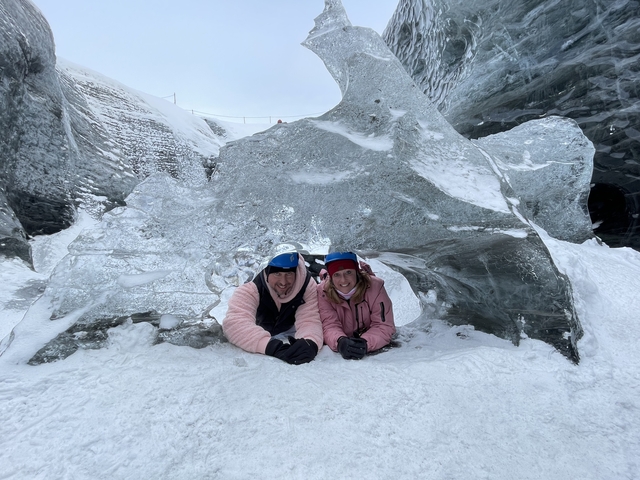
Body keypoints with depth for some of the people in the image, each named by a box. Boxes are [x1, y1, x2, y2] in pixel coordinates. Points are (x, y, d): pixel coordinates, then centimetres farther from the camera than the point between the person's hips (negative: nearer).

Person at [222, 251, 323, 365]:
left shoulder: (309, 287, -26)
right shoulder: (251, 289, -31)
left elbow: (310, 320, -36)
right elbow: (235, 322, -47)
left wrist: (310, 342, -61)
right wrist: (269, 345, -63)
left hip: (289, 335, -1)